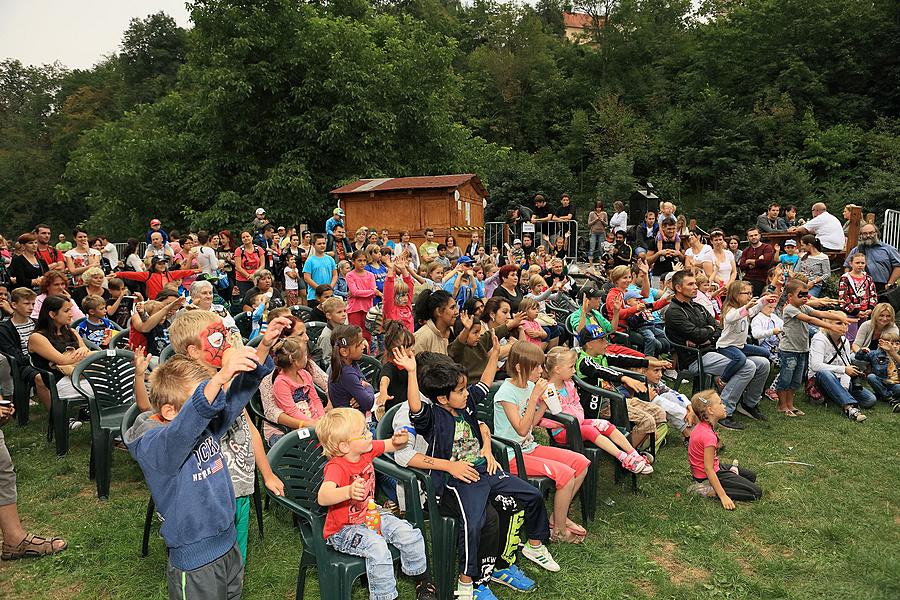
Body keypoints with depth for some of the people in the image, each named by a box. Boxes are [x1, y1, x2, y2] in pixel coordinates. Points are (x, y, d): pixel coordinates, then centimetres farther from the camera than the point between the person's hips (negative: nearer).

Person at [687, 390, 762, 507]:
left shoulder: (701, 427, -2)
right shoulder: (708, 436, -31)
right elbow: (708, 469, -29)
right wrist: (723, 496, -28)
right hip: (706, 477, -10)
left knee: (751, 476, 23)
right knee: (756, 493, -7)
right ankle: (711, 490, -10)